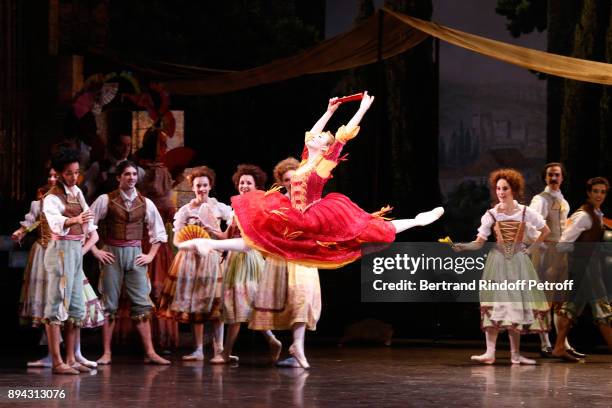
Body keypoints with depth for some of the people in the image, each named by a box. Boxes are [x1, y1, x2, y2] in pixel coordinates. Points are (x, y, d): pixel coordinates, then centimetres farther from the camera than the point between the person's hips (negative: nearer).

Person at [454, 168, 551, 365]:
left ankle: (515, 354, 3)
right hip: (498, 260, -1)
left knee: (517, 304, -1)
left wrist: (531, 249, 5)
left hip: (518, 261, 1)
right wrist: (463, 247, -22)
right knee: (495, 304, -11)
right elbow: (479, 242, -5)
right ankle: (490, 352, -15)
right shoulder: (491, 214, 0)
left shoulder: (525, 212, 1)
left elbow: (545, 230, 12)